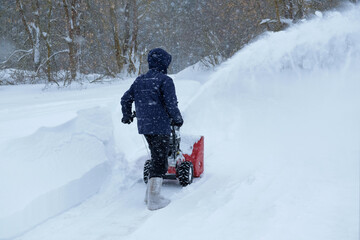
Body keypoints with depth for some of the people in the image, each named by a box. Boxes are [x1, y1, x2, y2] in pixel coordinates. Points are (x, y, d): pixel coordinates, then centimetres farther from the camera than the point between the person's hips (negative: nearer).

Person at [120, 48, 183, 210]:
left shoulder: (139, 80, 11)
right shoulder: (165, 80, -10)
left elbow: (125, 99, 13)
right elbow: (171, 104, -15)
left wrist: (127, 116, 29)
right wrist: (178, 120, 2)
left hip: (144, 126, 7)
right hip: (160, 127, -7)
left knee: (156, 158, 21)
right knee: (160, 162, -1)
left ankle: (150, 194, 25)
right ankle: (154, 200, 0)